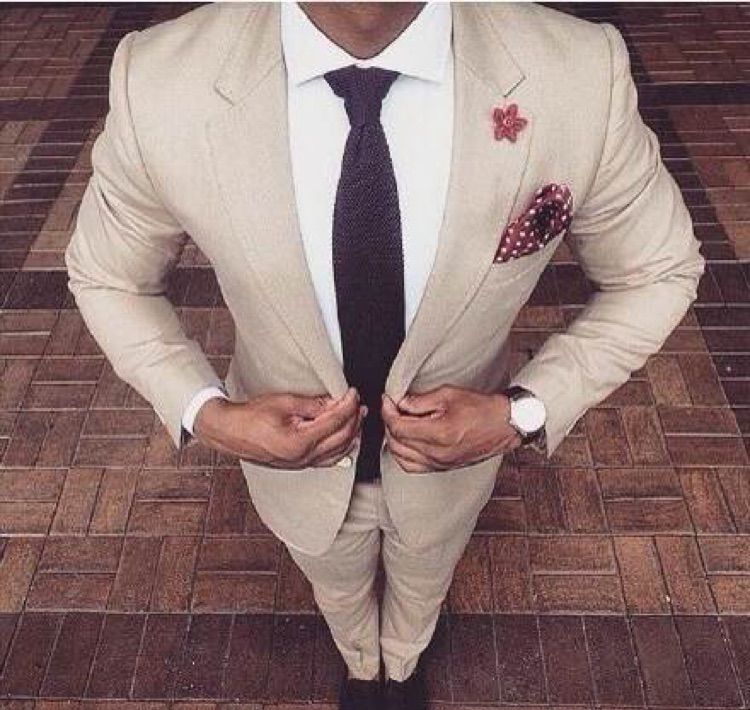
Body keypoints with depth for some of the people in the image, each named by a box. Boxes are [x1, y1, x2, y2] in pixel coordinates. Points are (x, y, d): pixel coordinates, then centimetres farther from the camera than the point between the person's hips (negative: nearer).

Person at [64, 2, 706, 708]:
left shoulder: (583, 75, -31)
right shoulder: (156, 82, -30)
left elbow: (660, 271, -13)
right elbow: (106, 277, -10)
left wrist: (524, 411, -25)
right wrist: (205, 413, -25)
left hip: (453, 446, 1)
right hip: (292, 452, 0)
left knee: (423, 583, 35)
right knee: (337, 589, 34)